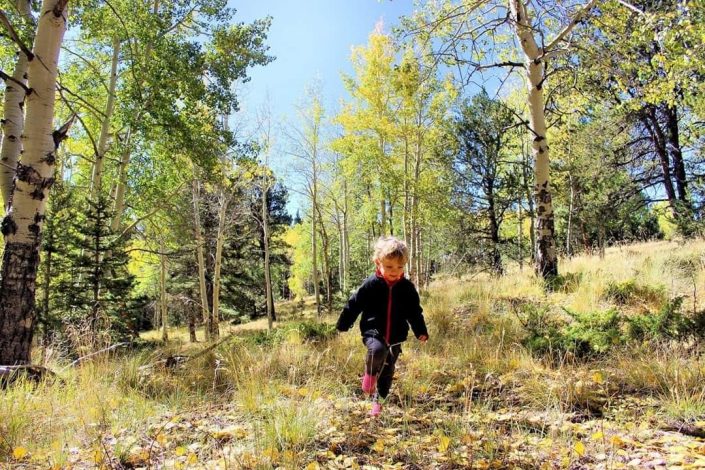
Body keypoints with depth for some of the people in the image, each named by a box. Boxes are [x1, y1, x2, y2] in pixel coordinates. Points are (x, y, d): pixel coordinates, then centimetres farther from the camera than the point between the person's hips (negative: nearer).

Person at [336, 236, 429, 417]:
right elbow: (353, 305, -3)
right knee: (378, 349, -36)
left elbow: (415, 312, 10)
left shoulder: (407, 288, -1)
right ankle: (370, 375, -6)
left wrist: (421, 331, 9)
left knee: (388, 372, 13)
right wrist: (343, 325, 2)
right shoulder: (370, 285, -11)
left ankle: (377, 401, 36)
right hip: (373, 332, -3)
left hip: (396, 337, 4)